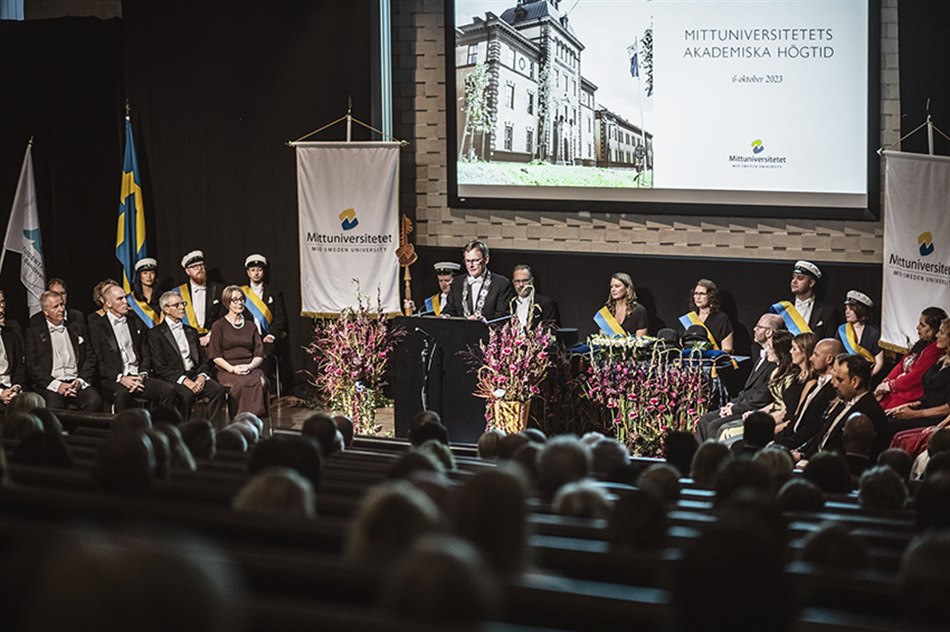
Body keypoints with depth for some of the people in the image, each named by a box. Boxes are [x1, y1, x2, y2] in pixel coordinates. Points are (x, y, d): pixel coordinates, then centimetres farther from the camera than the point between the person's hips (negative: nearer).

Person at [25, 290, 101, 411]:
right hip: (49, 384, -3)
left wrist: (81, 381, -3)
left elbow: (90, 358, 16)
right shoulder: (34, 332, 9)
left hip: (76, 382, 3)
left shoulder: (76, 328, 19)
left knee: (95, 401, -29)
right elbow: (32, 365, 2)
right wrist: (56, 385, -10)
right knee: (54, 406, -35)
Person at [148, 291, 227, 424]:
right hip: (173, 379, -5)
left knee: (219, 390, -23)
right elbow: (160, 368, -6)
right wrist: (184, 380, -17)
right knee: (187, 394, -36)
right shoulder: (156, 334, 4)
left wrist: (201, 377, -5)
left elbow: (204, 360, 18)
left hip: (196, 375, 5)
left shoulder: (191, 332, 23)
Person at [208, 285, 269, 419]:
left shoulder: (251, 326, 20)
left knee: (261, 382, -31)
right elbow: (215, 356, 2)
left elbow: (259, 355, 14)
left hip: (250, 369, 3)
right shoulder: (219, 326, 9)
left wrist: (250, 366, -7)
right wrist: (232, 369, -13)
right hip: (227, 370, -3)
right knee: (241, 384, -36)